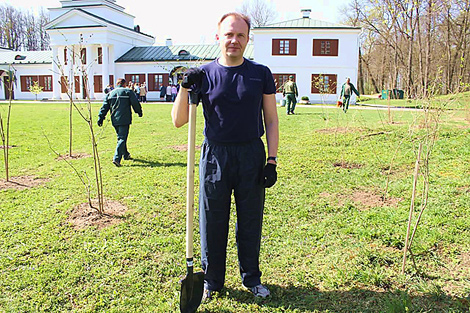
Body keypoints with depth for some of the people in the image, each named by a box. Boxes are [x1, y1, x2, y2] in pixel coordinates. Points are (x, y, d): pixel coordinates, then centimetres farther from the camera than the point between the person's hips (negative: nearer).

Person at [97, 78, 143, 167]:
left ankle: (126, 155, 33)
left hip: (114, 120, 6)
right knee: (122, 138, -7)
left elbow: (104, 107, 10)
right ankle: (116, 158, -19)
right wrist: (139, 112, 11)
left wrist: (100, 118, 9)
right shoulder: (128, 91, 1)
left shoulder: (110, 94, 14)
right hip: (124, 120, -5)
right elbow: (135, 103, -3)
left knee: (120, 137, 20)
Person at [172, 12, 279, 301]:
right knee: (212, 222, 9)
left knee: (251, 222, 11)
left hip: (252, 157, 0)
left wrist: (272, 161, -3)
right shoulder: (204, 75, 3)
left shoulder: (261, 74, 4)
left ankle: (251, 278, 33)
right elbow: (178, 121, 2)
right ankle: (212, 280, 31)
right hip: (215, 156, 0)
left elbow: (271, 120, 5)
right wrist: (185, 88, -13)